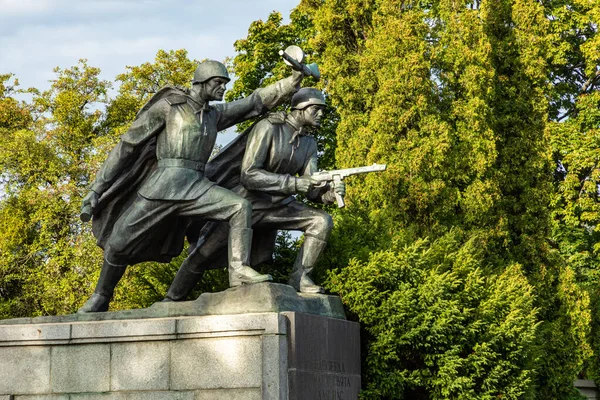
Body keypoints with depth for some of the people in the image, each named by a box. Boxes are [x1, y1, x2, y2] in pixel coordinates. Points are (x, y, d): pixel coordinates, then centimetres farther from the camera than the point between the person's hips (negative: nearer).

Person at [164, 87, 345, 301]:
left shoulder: (309, 143, 2)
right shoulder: (268, 128, -19)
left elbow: (311, 188, -4)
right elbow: (248, 174, -28)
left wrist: (329, 193, -27)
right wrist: (293, 183, -36)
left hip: (276, 206, 5)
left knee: (322, 221, -17)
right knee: (202, 256, -2)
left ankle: (300, 278, -13)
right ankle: (171, 300, 18)